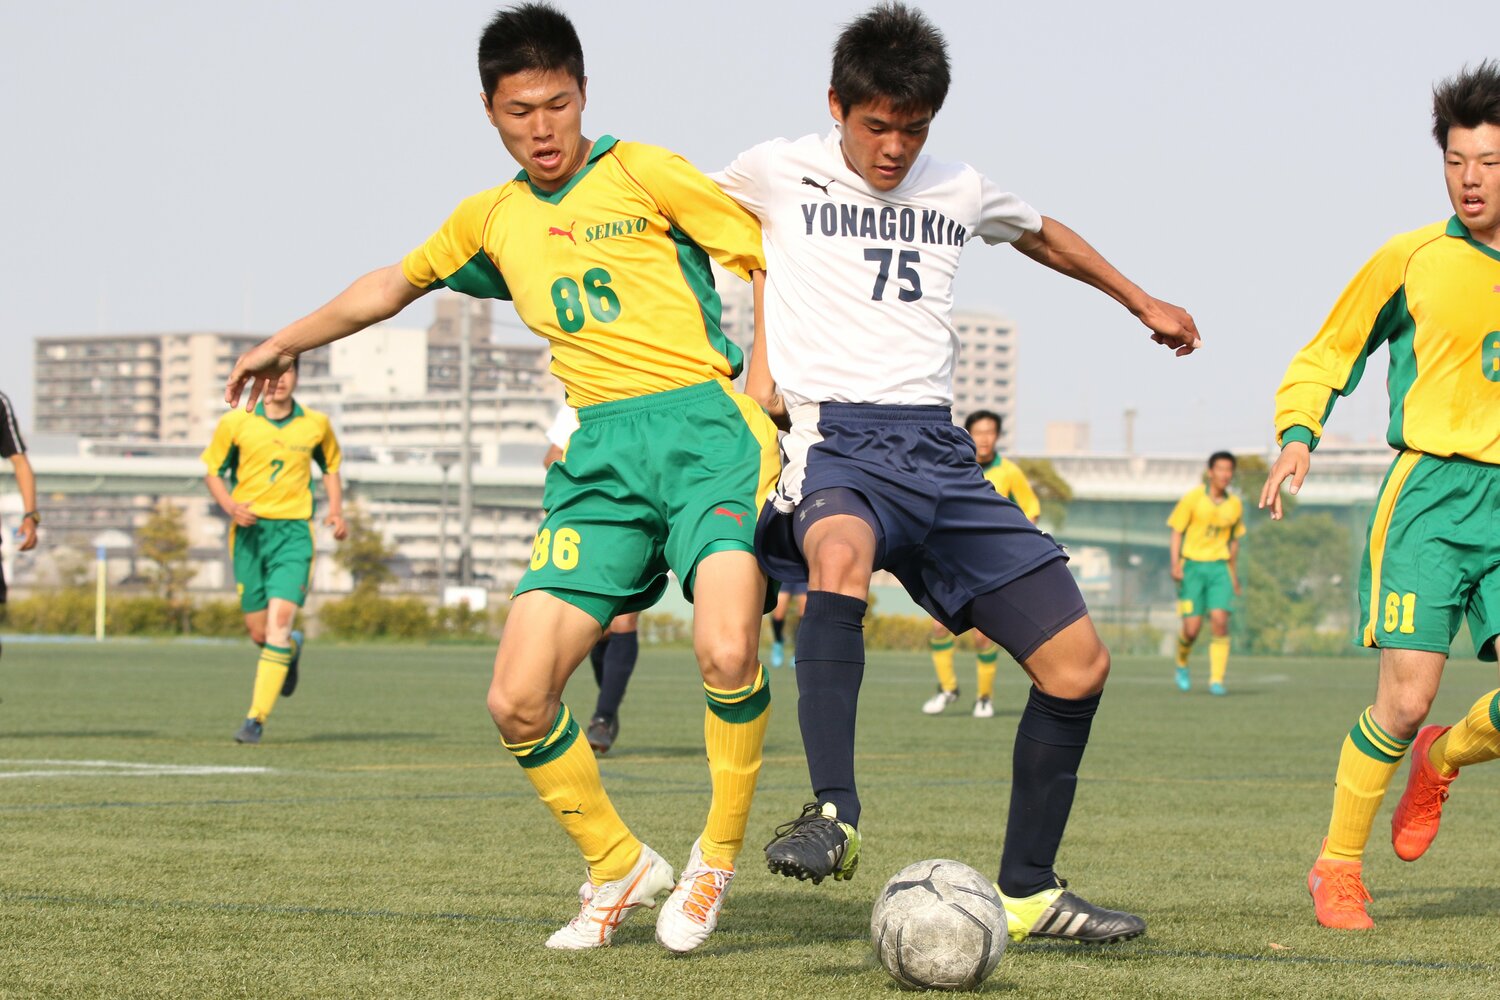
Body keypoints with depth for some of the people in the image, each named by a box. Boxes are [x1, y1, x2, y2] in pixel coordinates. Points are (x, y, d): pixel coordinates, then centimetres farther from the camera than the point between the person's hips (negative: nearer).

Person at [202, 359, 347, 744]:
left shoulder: (316, 424, 4)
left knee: (280, 621, -18)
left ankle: (256, 718, -15)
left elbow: (331, 465, 21)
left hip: (294, 531, -1)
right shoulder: (235, 422, 0)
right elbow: (213, 470, 9)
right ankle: (292, 647, 42)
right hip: (250, 531, 1)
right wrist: (230, 506, -10)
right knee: (258, 633, 3)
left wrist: (336, 509, 5)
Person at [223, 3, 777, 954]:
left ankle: (718, 857, -5)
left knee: (726, 653, -29)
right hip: (600, 458, 5)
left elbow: (778, 260, 0)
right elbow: (397, 282, 36)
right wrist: (288, 342, 44)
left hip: (705, 429, -5)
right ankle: (619, 868, 13)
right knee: (518, 699, -8)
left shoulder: (642, 176, 2)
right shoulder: (493, 219, 17)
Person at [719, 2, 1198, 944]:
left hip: (940, 455, 5)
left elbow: (1043, 234, 36)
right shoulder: (777, 174, 5)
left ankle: (1028, 890, 12)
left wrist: (1143, 303, 46)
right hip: (835, 441, -5)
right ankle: (834, 814, -47)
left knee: (1079, 662, -3)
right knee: (842, 551, -43)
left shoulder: (962, 192, 15)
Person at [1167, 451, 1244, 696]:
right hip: (1192, 565, -2)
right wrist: (1175, 563, -14)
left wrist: (1233, 570, 24)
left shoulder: (1235, 505, 7)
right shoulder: (1192, 498, -5)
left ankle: (1217, 680, -11)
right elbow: (1177, 531, -2)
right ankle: (1182, 666, 25)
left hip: (1220, 567, 3)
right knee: (1192, 628, -7)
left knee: (1220, 620, -15)